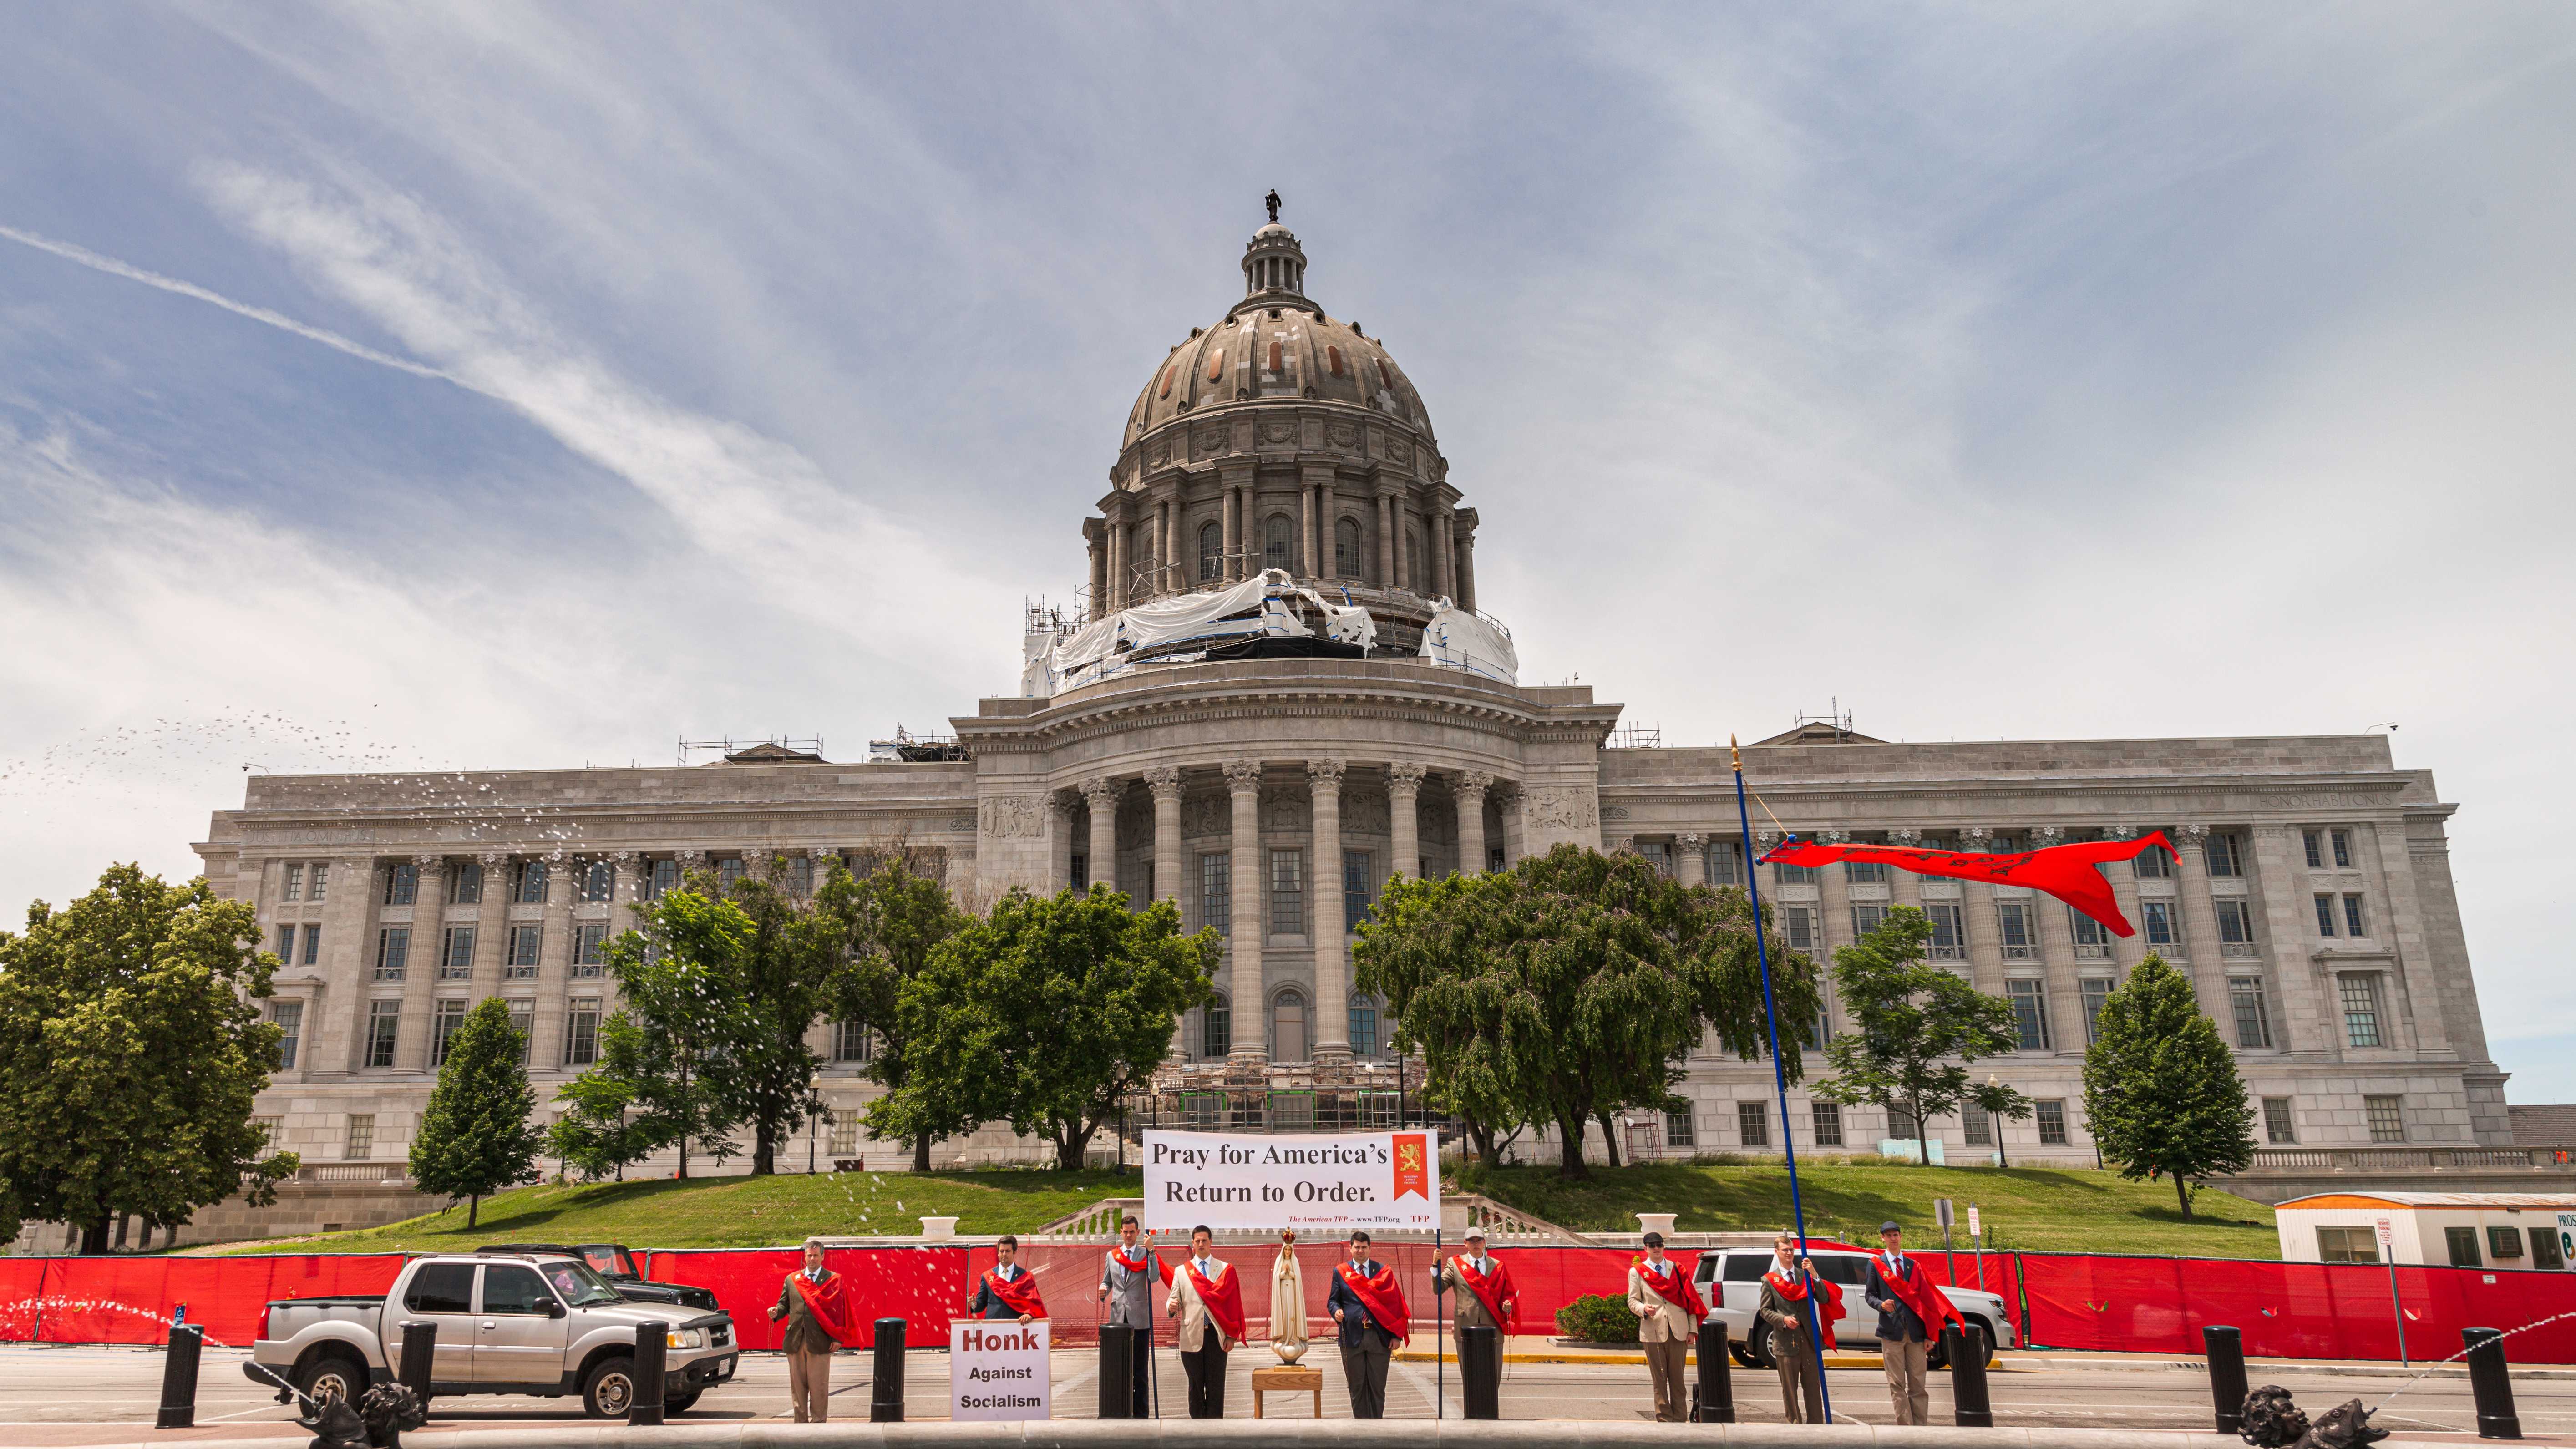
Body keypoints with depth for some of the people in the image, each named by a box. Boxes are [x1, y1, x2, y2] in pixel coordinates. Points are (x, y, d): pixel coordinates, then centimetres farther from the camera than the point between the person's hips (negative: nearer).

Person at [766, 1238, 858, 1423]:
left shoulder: (834, 1280, 3)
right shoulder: (792, 1279, 13)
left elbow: (839, 1310, -1)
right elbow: (784, 1304, 14)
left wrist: (838, 1338, -8)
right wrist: (776, 1312, -10)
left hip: (820, 1342, -3)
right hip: (795, 1341, 3)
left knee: (819, 1387, -2)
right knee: (798, 1385, 8)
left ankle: (818, 1422, 6)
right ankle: (801, 1423, 17)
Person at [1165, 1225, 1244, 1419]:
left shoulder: (1225, 1270, 7)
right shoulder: (1181, 1271, 10)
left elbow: (1233, 1304, 5)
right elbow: (1174, 1299, 7)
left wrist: (1232, 1336, -1)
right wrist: (1172, 1306, -18)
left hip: (1216, 1335, -1)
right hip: (1191, 1335, 1)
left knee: (1216, 1385, -2)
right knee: (1196, 1385, 5)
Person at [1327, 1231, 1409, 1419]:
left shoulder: (1384, 1271, 6)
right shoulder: (1340, 1272, 8)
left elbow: (1394, 1302, 3)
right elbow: (1332, 1300, 10)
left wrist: (1397, 1335, -4)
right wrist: (1336, 1311, -14)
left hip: (1379, 1336, 0)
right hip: (1352, 1336, 0)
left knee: (1378, 1386, 3)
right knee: (1356, 1386, 6)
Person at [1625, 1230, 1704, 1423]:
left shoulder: (1677, 1269, 11)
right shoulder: (1637, 1271, 7)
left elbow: (1689, 1298, 10)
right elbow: (1632, 1300, 6)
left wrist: (1693, 1329, 4)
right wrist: (1644, 1309, -17)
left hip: (1678, 1331, 1)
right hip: (1653, 1331, -1)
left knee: (1677, 1378, 2)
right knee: (1659, 1379, 1)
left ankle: (1680, 1419, 8)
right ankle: (1664, 1420, 7)